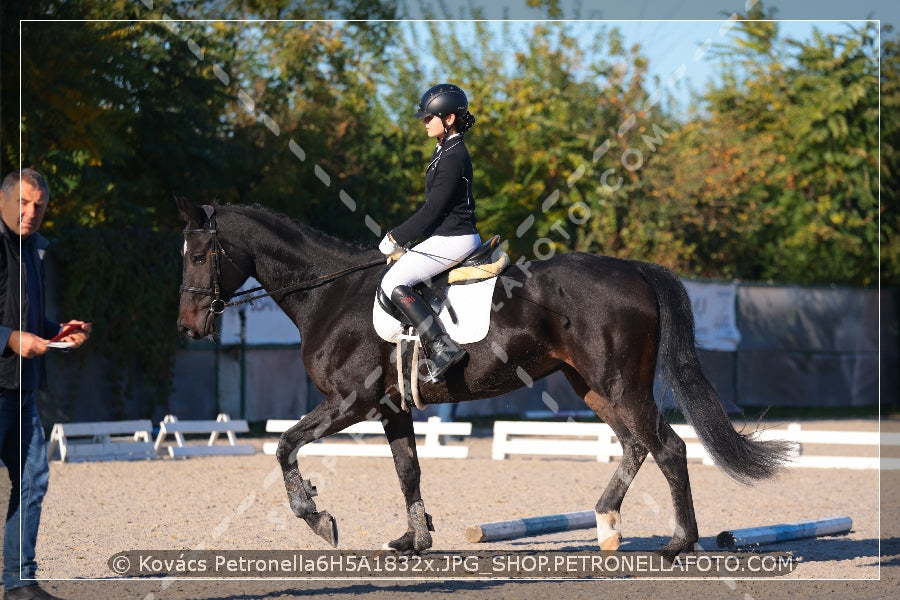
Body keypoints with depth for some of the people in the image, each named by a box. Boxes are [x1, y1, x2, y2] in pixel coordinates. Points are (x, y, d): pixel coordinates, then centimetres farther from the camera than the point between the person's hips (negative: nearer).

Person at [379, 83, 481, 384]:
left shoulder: (453, 158, -18)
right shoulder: (447, 151, 14)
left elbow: (432, 210, -19)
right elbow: (434, 207, 19)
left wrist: (396, 238, -11)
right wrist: (400, 236, 14)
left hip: (452, 240, -11)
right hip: (455, 236, 11)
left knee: (394, 282, -18)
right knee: (398, 278, 21)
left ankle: (442, 346, -23)